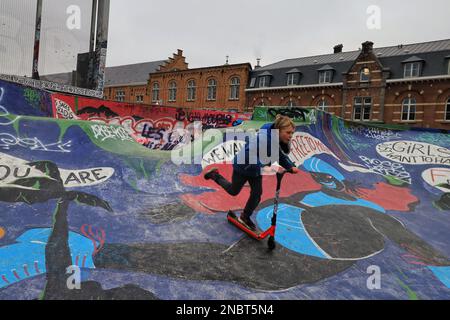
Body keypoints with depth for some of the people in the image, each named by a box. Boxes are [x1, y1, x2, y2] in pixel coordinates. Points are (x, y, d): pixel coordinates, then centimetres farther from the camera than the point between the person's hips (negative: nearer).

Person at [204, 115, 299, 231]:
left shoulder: (282, 141, -16)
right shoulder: (264, 137, -39)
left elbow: (282, 156, -4)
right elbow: (249, 153, -44)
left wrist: (291, 167, -21)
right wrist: (263, 166, -55)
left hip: (256, 169, 6)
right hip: (243, 166, -6)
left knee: (256, 194, 6)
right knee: (233, 191, 16)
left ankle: (245, 217, 31)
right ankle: (214, 175, 39)